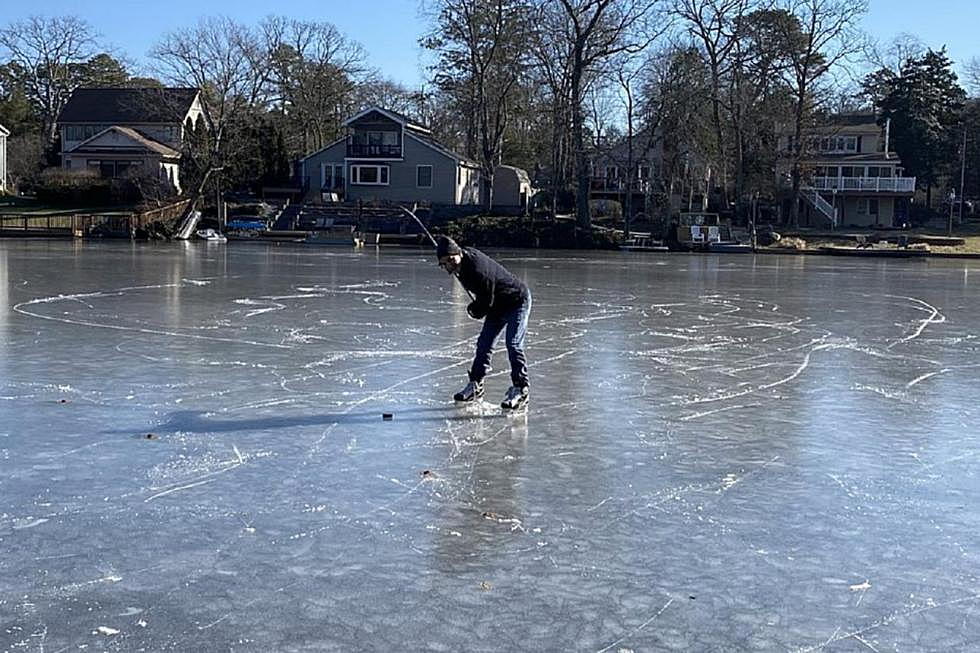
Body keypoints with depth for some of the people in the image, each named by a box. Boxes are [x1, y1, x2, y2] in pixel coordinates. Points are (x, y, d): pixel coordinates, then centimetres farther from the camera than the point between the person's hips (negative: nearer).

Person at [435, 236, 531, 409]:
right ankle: (475, 385, 17)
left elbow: (486, 302, -27)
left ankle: (520, 389, -11)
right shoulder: (465, 254, -8)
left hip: (518, 300, -10)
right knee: (484, 343, 8)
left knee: (513, 345, -19)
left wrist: (474, 310, -5)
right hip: (498, 304, 10)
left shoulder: (479, 271, -36)